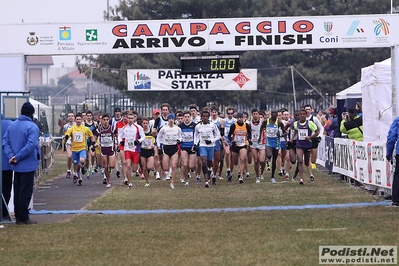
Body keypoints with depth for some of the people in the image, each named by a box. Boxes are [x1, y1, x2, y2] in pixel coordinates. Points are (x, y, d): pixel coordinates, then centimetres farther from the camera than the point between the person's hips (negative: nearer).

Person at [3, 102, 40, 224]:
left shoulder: (12, 125, 7)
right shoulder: (32, 127, -16)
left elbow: (5, 142, 1)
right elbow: (31, 145, -25)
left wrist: (11, 156, -8)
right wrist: (18, 157, -19)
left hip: (16, 166, 7)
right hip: (28, 164, -7)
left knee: (17, 190, 14)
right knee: (26, 191, -1)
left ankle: (18, 215, 19)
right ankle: (23, 218, 2)